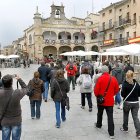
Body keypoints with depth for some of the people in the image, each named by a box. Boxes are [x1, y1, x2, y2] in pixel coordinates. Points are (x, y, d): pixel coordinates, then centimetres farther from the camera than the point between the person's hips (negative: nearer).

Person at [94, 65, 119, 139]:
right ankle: (111, 133, 1)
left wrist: (97, 96, 10)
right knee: (110, 116, 2)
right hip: (110, 101, 1)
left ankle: (98, 125, 45)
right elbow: (116, 90, 5)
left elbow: (96, 90, -11)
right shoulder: (113, 79, -5)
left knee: (100, 113, 23)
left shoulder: (100, 78, -13)